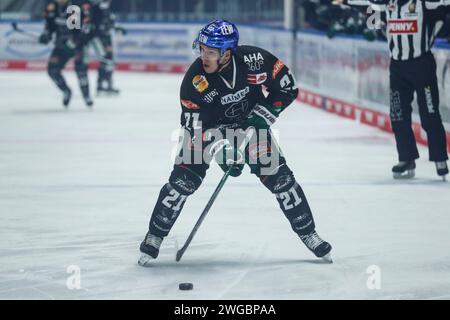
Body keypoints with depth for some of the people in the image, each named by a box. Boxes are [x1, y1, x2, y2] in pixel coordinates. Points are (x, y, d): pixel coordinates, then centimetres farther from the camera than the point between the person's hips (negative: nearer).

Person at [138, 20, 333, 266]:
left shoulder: (254, 60, -27)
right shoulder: (194, 81, -28)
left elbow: (287, 88, -14)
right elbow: (195, 127, -21)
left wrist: (260, 117, -21)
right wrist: (222, 152, -30)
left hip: (250, 124, 1)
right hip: (210, 128, -1)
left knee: (278, 176, -6)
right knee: (183, 179, -15)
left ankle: (308, 234, 11)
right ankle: (154, 236, 0)